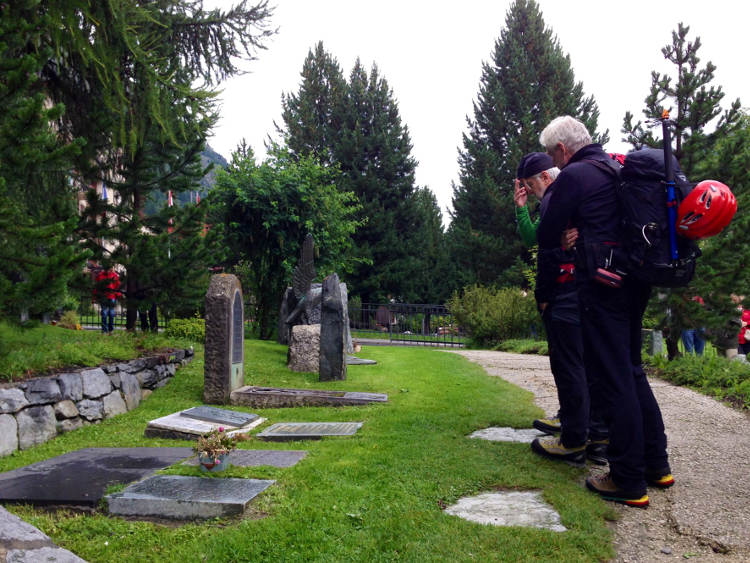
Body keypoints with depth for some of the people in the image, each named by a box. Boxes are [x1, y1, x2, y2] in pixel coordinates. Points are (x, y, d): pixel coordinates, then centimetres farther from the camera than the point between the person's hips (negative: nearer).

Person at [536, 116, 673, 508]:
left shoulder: (573, 176, -9)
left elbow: (545, 237, -6)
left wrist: (547, 198, 11)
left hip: (601, 286, -9)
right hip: (633, 283, 9)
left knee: (612, 379, -3)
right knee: (631, 371, 18)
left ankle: (628, 482, 5)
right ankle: (657, 464, 27)